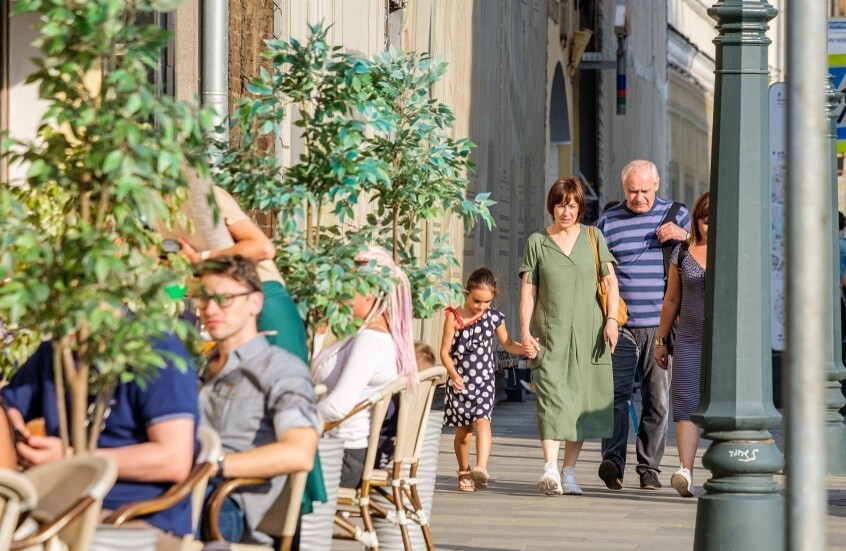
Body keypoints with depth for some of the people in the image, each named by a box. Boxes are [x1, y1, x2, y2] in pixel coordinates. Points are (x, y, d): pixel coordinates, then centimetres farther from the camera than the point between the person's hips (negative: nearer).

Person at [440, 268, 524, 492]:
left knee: (482, 420, -18)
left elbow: (507, 344, 16)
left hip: (484, 381, 1)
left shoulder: (494, 317, 3)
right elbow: (445, 351, -6)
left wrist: (525, 348, -3)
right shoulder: (454, 318, -6)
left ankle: (481, 467, -31)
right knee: (463, 429, 7)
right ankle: (464, 472, 23)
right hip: (460, 382, -1)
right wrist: (453, 374, -21)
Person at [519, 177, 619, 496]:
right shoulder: (537, 242, 7)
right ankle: (549, 469, -25)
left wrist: (611, 319, -5)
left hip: (588, 332, 2)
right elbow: (528, 290, 5)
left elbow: (610, 281, 8)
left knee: (580, 400, 2)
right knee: (552, 397, -15)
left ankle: (569, 473, 7)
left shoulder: (592, 237, 10)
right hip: (550, 332, -2)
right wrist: (525, 331, -5)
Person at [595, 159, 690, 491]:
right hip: (620, 324, -1)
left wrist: (683, 235, -11)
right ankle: (613, 460, -21)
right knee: (617, 392, -13)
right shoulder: (608, 221, 10)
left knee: (658, 399, 3)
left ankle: (649, 467, 8)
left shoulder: (676, 215, 10)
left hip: (661, 325, 1)